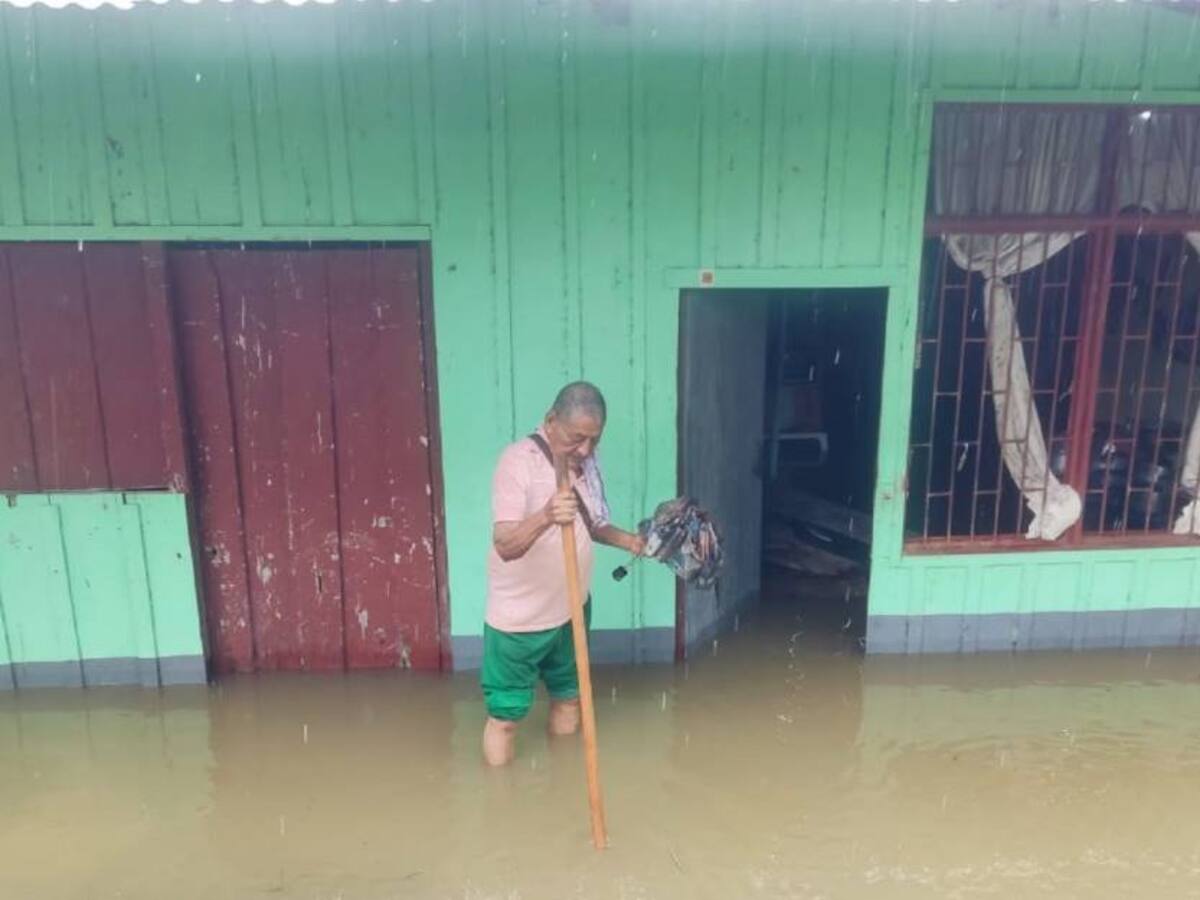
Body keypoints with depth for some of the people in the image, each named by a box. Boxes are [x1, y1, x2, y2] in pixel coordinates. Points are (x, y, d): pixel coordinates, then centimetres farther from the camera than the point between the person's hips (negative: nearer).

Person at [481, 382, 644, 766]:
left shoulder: (586, 460, -1)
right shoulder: (518, 461, -23)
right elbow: (505, 545, -33)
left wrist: (625, 538, -2)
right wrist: (545, 516, -50)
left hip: (572, 608, 7)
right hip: (519, 617, -7)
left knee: (568, 698, 22)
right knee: (505, 715, 5)